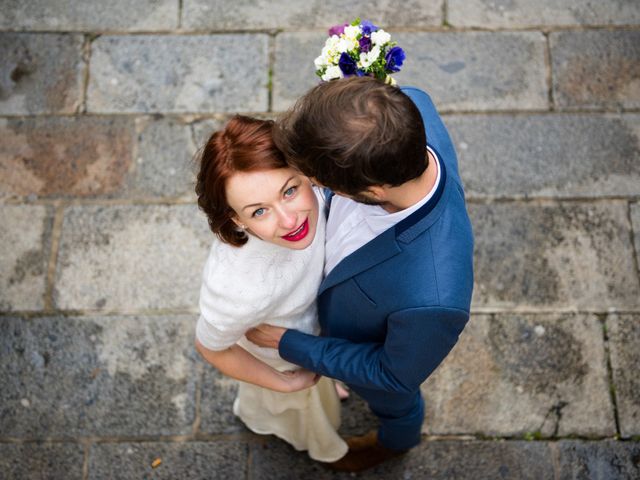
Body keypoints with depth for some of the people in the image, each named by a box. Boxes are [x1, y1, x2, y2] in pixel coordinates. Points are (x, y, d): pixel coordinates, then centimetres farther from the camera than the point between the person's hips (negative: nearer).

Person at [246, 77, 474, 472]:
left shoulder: (432, 298, -51)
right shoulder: (408, 105, -37)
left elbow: (395, 376, -27)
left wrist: (290, 346, -18)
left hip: (376, 347, -4)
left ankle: (396, 439, 70)